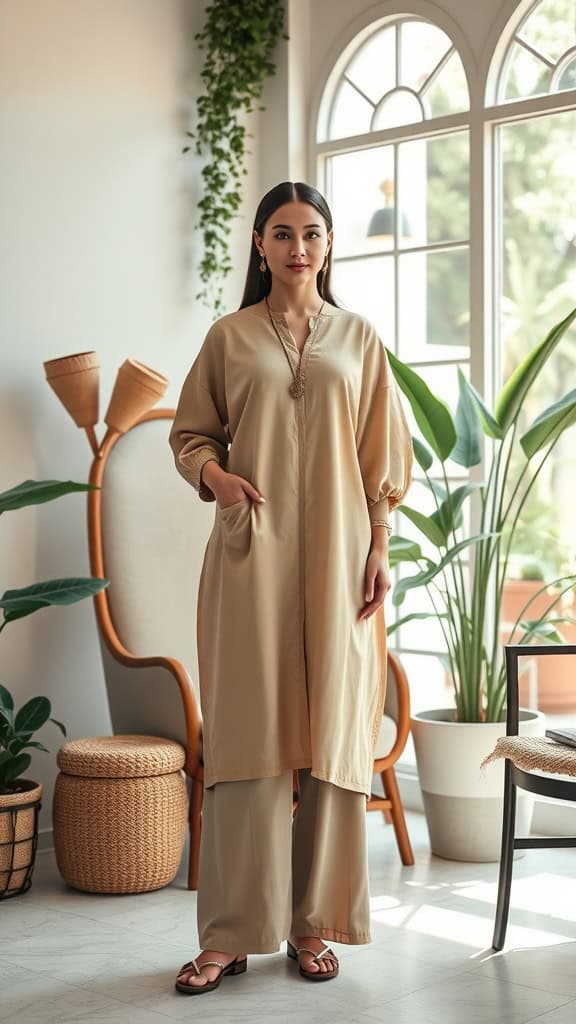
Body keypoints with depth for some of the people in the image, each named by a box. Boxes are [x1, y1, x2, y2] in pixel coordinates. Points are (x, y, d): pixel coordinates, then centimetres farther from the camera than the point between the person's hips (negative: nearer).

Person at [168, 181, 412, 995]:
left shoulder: (358, 339, 10)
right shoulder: (229, 337, 8)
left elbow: (380, 457, 9)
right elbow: (189, 432, 12)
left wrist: (379, 551, 1)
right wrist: (213, 474, -9)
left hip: (335, 559, 1)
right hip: (252, 555, -1)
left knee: (331, 734, 2)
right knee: (247, 735, -3)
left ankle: (315, 922, 12)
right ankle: (230, 934, 3)